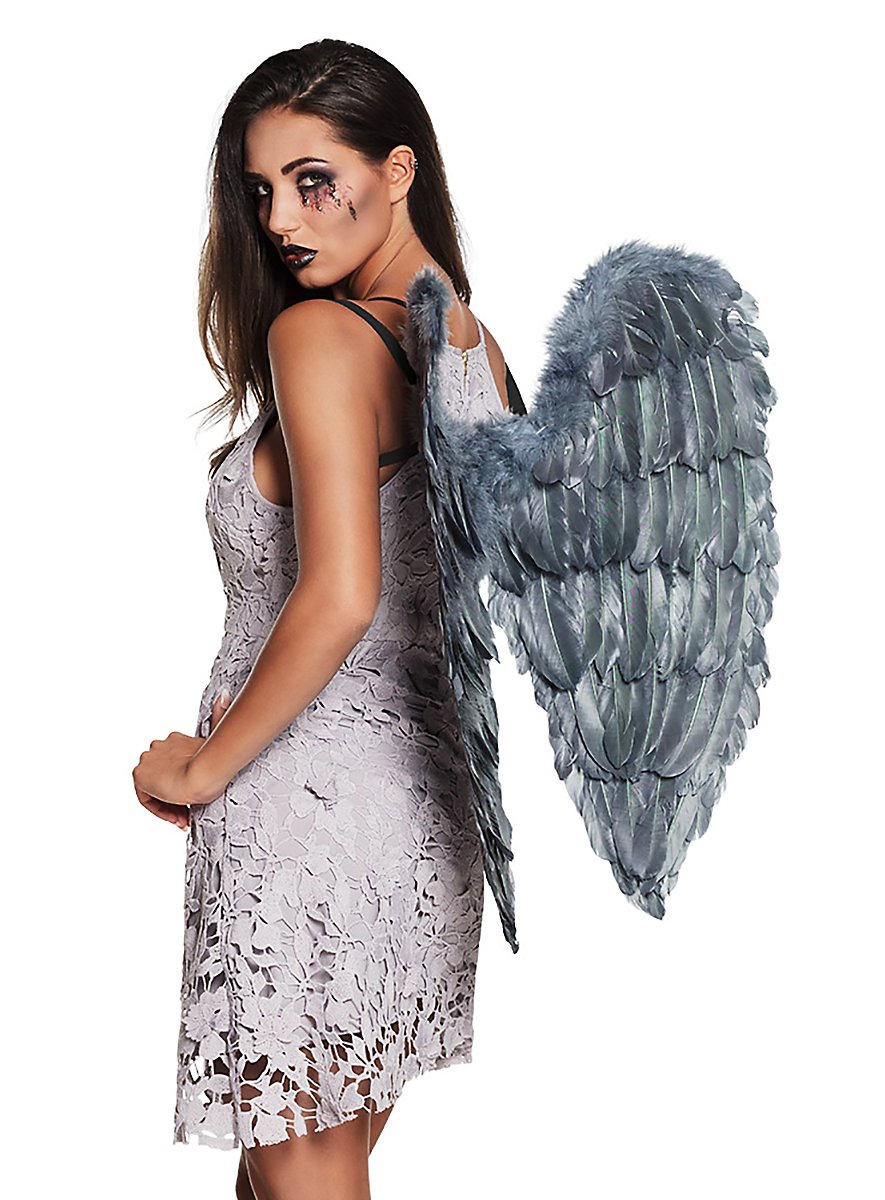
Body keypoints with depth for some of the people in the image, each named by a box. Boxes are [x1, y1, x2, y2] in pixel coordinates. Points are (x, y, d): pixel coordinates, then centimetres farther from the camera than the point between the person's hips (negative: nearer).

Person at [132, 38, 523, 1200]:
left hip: (309, 792, -9)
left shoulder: (318, 334, -17)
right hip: (428, 789, 9)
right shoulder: (477, 343, 8)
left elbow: (340, 597, -27)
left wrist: (204, 766, -15)